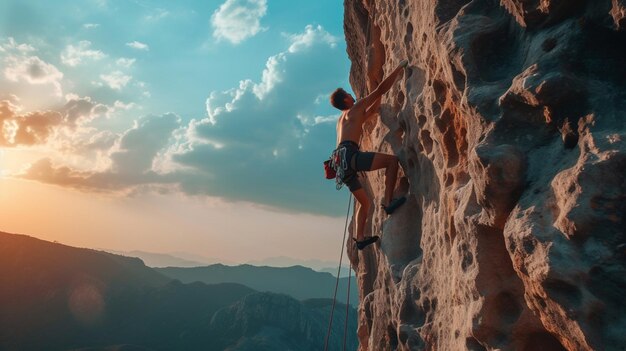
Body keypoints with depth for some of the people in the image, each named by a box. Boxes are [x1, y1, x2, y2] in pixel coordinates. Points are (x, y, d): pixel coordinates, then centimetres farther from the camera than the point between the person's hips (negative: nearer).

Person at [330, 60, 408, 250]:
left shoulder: (343, 119, 33)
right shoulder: (355, 109, 9)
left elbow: (371, 111, 45)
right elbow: (380, 89, 4)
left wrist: (380, 97, 43)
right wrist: (400, 67, 11)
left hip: (342, 163, 9)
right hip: (349, 154, -9)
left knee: (365, 201, 19)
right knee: (392, 160, -13)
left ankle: (360, 238, 17)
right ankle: (388, 202, -21)